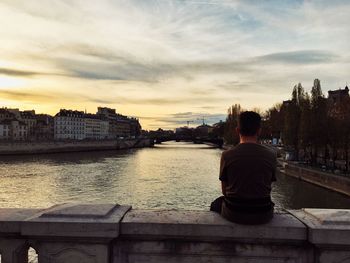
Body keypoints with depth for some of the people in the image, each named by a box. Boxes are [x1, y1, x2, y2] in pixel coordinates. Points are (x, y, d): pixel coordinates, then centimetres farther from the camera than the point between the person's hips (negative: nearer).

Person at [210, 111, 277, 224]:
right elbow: (267, 187, 3)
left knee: (216, 203, 31)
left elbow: (224, 190, -2)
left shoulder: (227, 155, -11)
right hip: (263, 216, 2)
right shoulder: (271, 155, -7)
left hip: (234, 214, -1)